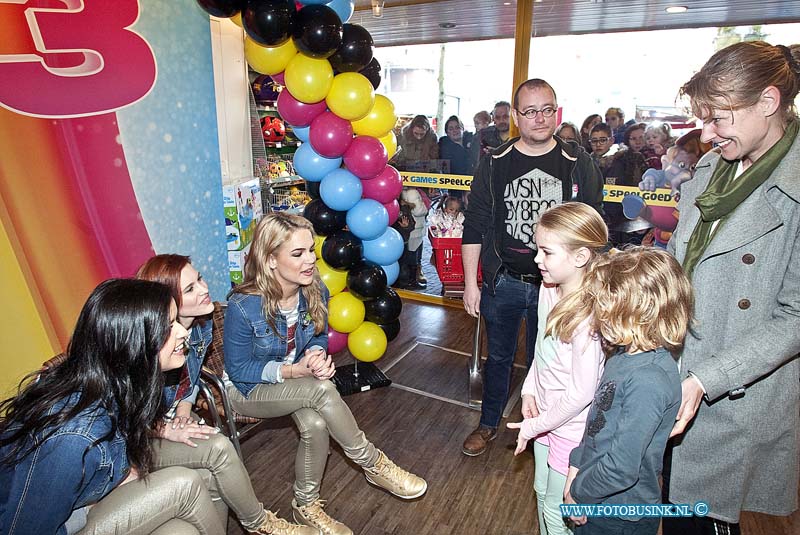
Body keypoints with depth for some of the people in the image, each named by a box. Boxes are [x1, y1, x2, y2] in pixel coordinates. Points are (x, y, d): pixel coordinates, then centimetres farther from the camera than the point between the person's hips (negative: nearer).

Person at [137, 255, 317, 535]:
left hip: (173, 418, 6)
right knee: (219, 448, -28)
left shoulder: (201, 326, -7)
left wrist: (185, 406, -6)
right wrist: (167, 431, -22)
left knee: (215, 484, -21)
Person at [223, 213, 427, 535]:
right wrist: (294, 370, -29)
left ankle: (306, 506, 0)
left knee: (315, 426, -28)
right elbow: (238, 369, -17)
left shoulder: (315, 292, -13)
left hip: (297, 377, 5)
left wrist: (316, 357, -21)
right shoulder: (243, 306, -27)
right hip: (248, 390, -4)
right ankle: (374, 465, -11)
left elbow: (319, 337, 4)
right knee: (323, 391, -32)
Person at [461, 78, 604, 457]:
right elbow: (474, 227, 0)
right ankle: (489, 424, 38)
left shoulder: (579, 165, -2)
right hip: (503, 282, 1)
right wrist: (470, 283, -3)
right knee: (499, 357, 17)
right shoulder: (495, 163, -2)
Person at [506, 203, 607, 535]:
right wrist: (530, 390, 0)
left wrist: (534, 426, -14)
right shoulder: (549, 289, -8)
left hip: (571, 430, -7)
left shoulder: (587, 316, -32)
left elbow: (581, 393, -25)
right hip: (545, 416, 7)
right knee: (543, 494, 28)